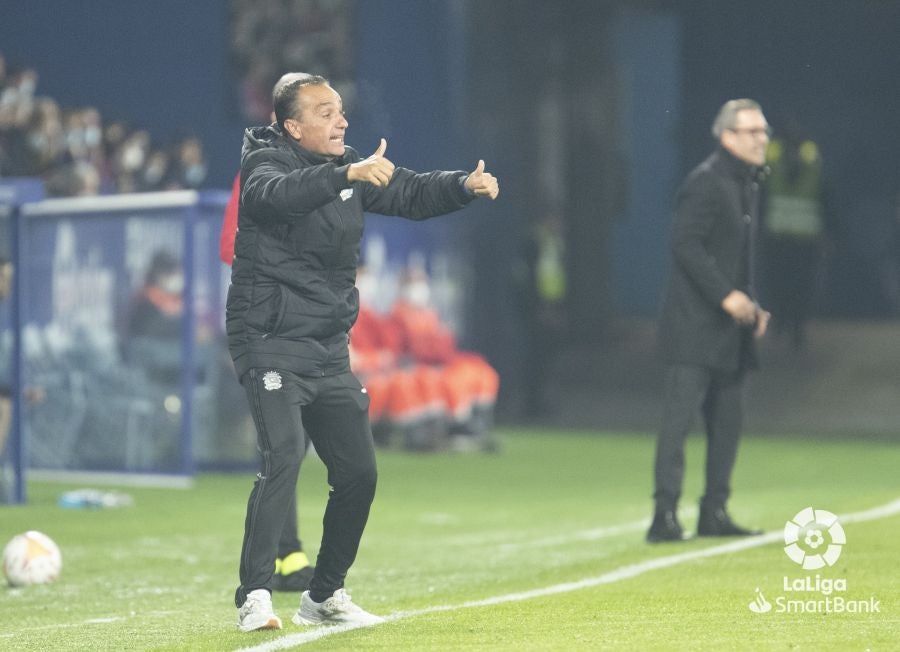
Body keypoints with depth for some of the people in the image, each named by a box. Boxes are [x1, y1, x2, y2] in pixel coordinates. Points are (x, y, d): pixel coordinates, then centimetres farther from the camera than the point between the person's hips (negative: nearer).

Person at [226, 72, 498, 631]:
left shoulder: (351, 168, 10)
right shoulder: (266, 163, -11)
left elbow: (410, 194, 12)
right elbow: (276, 194, -34)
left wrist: (465, 186, -8)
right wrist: (347, 175, -48)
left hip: (329, 350, 7)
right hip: (272, 341, -7)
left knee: (359, 473, 7)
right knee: (282, 459, -23)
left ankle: (324, 596, 21)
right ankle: (255, 596, -23)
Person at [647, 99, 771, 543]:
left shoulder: (748, 184, 17)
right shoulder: (706, 182, -12)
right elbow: (685, 245, -19)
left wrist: (751, 304, 12)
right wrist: (726, 296, -22)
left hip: (728, 330, 9)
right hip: (695, 327, -9)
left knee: (727, 422, 11)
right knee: (679, 418, -11)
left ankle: (714, 514, 17)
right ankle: (665, 515, -12)